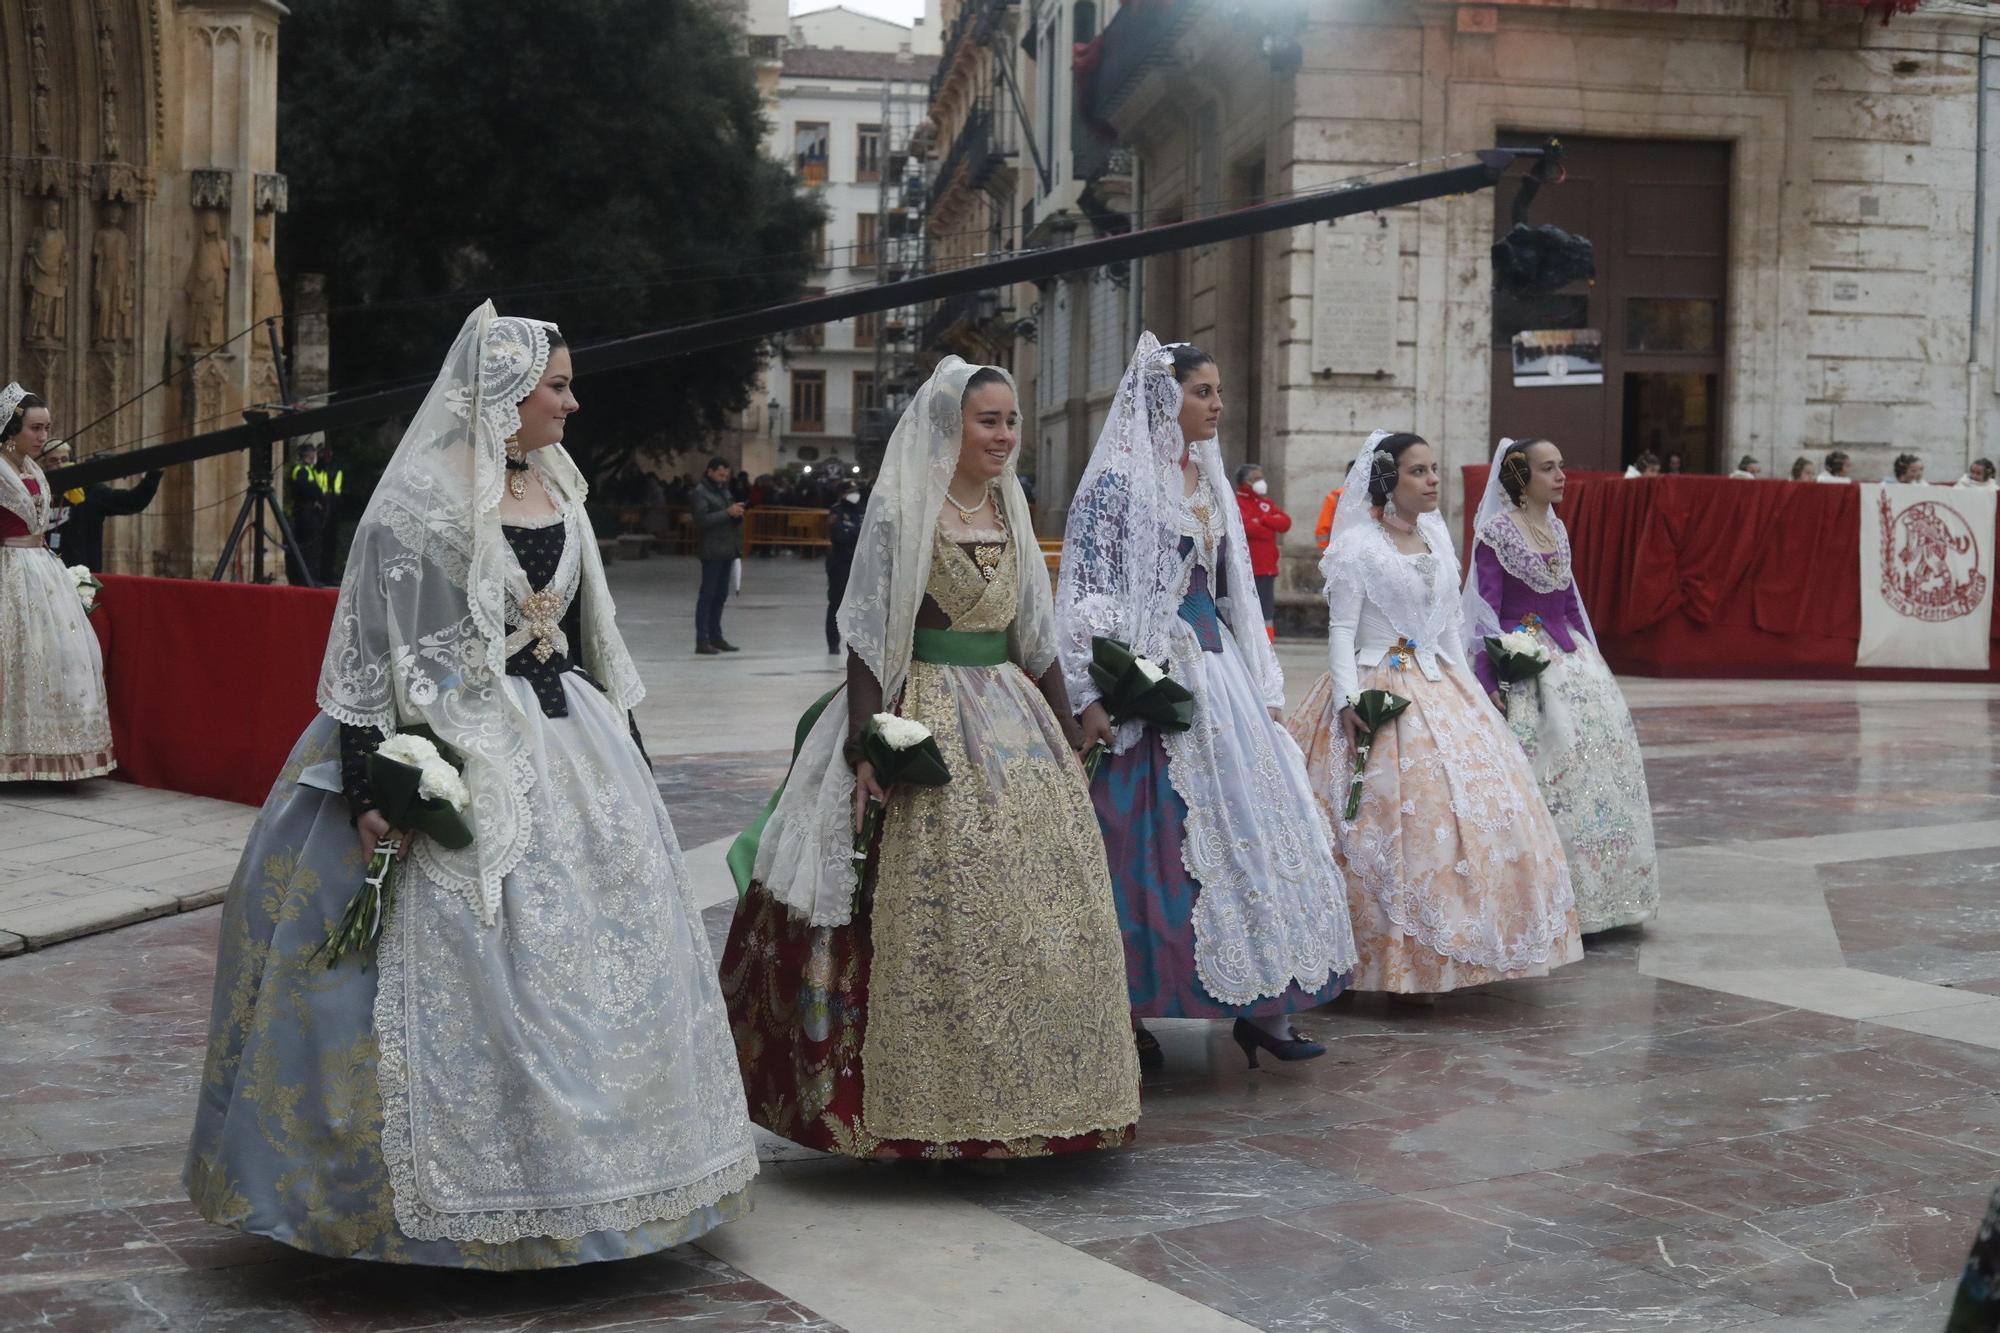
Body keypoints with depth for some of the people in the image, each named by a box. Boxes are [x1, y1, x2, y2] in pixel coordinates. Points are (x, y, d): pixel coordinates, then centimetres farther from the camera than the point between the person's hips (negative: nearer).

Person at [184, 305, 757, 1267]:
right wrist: (369, 786, -20)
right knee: (457, 967, -6)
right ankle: (462, 1197, 6)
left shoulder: (556, 490, 12)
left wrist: (618, 747, 21)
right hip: (458, 756, -8)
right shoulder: (419, 501, -11)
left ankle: (575, 1162, 23)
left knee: (594, 952, 9)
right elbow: (371, 649, -14)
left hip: (564, 746, 8)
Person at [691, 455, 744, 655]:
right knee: (707, 595, -7)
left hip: (727, 550, 8)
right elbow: (702, 520, -18)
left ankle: (715, 636, 18)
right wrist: (728, 513, -21)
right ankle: (702, 641, -7)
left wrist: (738, 512, 4)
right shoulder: (700, 493, -7)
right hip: (712, 550, -8)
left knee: (721, 595, 11)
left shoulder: (724, 490, 19)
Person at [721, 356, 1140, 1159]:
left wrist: (1068, 738, 15)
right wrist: (867, 747, -18)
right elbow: (867, 635, -10)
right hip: (927, 726, -7)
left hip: (1014, 722, 7)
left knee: (1048, 905, 5)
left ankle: (1030, 1097, 17)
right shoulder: (900, 511, -6)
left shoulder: (1010, 513, 14)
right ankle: (932, 1112, 3)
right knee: (934, 911, -6)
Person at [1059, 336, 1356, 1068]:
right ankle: (1130, 1016, 9)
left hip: (1218, 672, 8)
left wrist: (1262, 686, 17)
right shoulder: (1118, 482, -8)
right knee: (1151, 844, -3)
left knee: (1251, 825, 4)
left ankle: (1262, 1007, 10)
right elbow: (1087, 594, -12)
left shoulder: (1209, 480, 15)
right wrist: (1093, 696, -18)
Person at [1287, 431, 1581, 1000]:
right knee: (1390, 819, -11)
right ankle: (1394, 956, -3)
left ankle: (1436, 952, 13)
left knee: (1468, 806, 4)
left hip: (1440, 687, 7)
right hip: (1379, 691, -7)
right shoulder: (1358, 546, -8)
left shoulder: (1437, 537, 11)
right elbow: (1341, 630, -10)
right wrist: (1349, 699, -21)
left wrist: (1467, 689, 15)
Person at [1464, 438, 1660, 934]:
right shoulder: (1496, 533, -9)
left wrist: (1590, 660, 16)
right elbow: (1488, 611, -13)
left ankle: (1591, 896, 16)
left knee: (1599, 758, 6)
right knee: (1540, 778, -9)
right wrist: (1490, 686, -18)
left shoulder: (1557, 529, 12)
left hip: (1571, 659, 8)